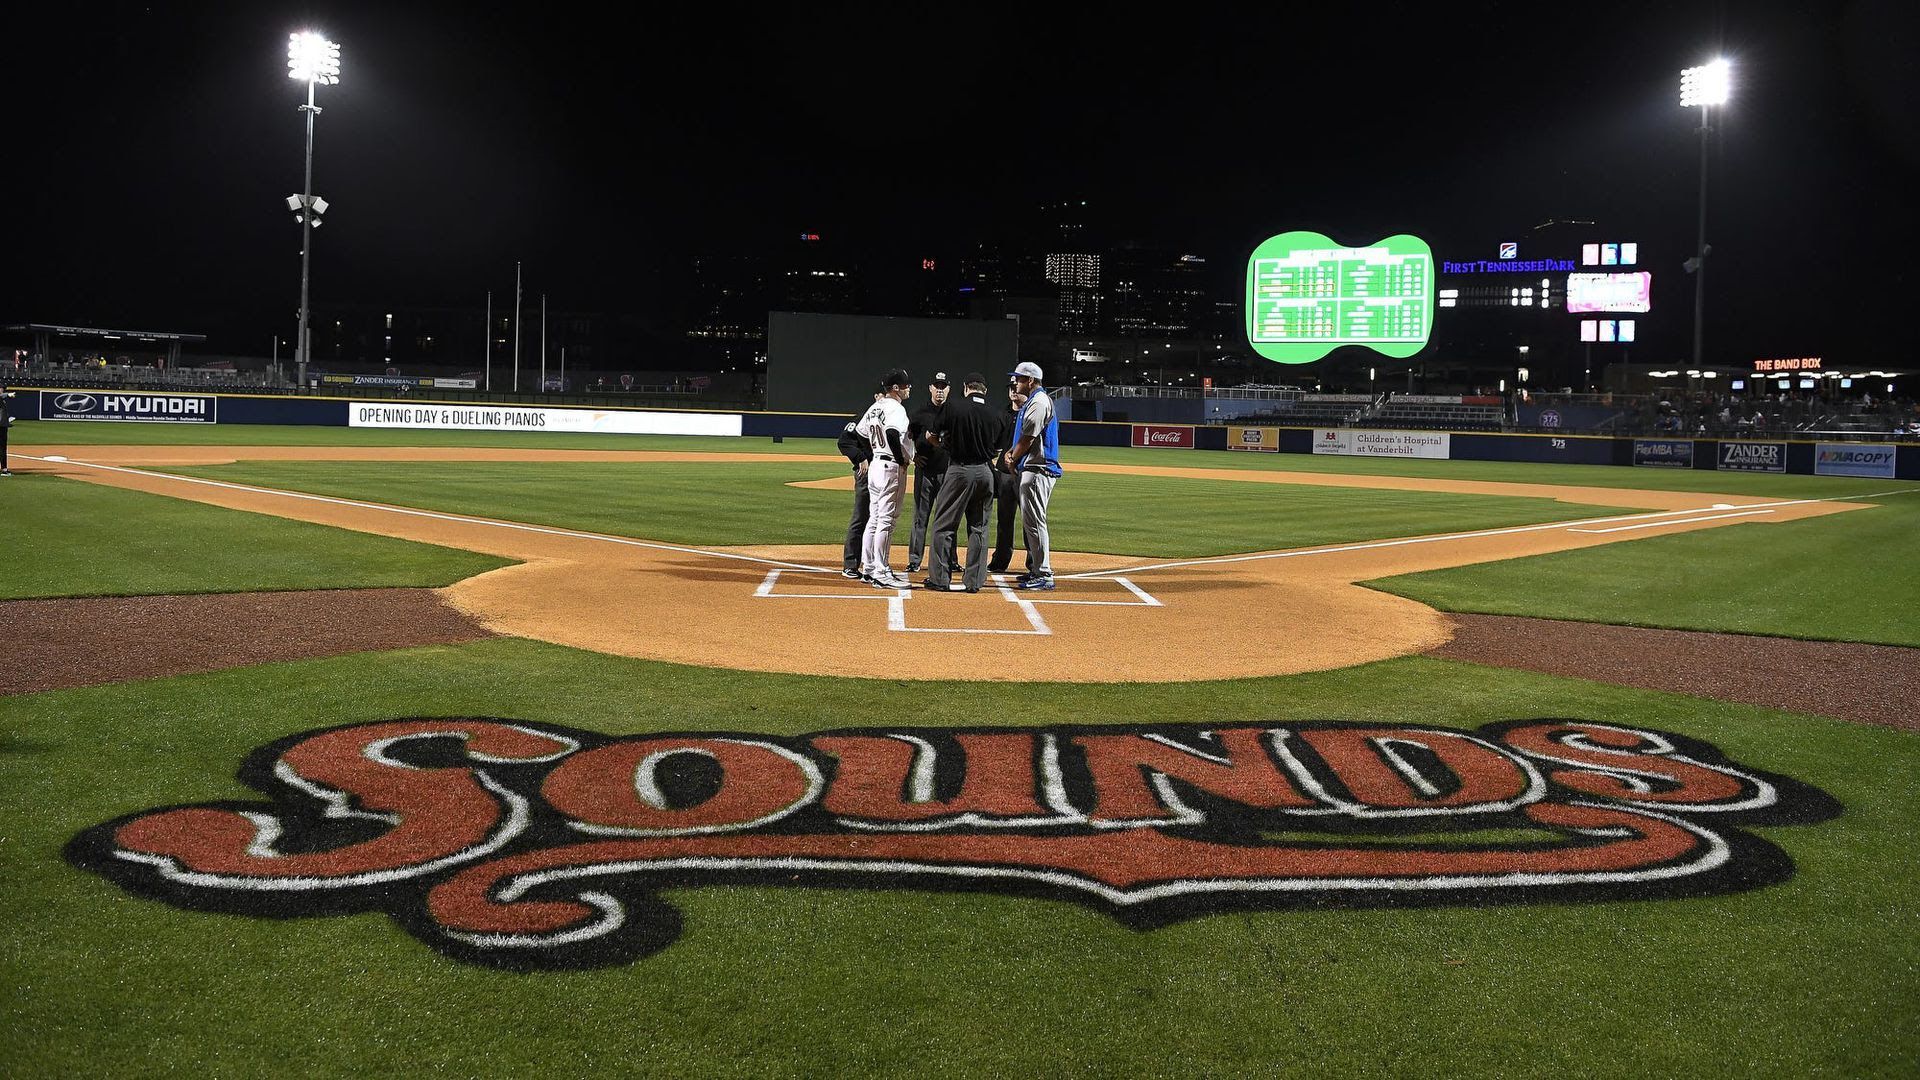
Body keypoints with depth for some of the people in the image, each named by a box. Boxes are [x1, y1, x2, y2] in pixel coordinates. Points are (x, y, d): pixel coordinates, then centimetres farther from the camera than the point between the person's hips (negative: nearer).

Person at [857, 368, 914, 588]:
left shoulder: (875, 407, 14)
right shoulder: (895, 408, -14)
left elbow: (860, 433, 22)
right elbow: (892, 433, -31)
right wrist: (902, 460, -20)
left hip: (875, 464, 9)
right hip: (892, 467, -9)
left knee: (874, 519, 15)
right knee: (886, 520, -7)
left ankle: (868, 568, 20)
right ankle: (881, 573, -6)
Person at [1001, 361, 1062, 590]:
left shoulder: (1038, 402, -14)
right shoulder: (1034, 401, 20)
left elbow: (1028, 438, -16)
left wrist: (1013, 460, -3)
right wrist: (1012, 452, 6)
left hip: (1037, 468, -11)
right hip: (1033, 469, 11)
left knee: (1034, 521, -10)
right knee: (1030, 520, 16)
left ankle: (1044, 575, -10)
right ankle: (1035, 569, 23)